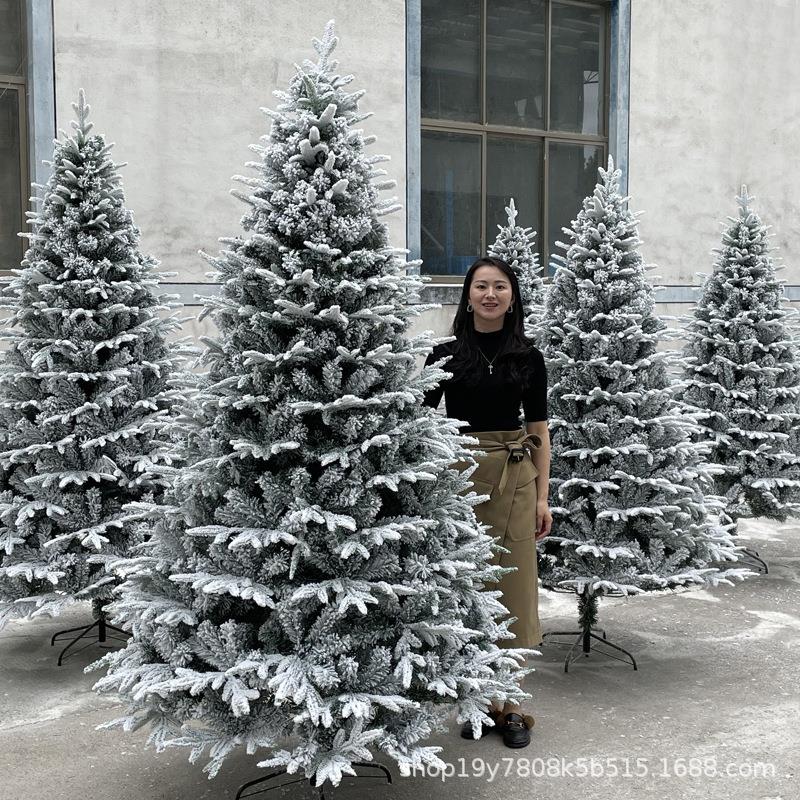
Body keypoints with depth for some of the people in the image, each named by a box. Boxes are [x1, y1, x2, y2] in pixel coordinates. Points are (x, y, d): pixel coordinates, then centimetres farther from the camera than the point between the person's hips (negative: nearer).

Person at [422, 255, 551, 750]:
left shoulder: (528, 356, 5)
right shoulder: (446, 355, 2)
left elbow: (539, 429, 6)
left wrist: (542, 496, 2)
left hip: (513, 480, 1)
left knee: (512, 586, 3)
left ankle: (510, 705, 13)